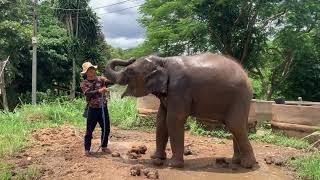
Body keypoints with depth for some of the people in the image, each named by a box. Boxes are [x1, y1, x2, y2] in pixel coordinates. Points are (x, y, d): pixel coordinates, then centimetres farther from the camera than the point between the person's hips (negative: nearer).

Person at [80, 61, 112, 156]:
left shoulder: (100, 79, 5)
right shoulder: (84, 83, -1)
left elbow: (110, 81, -13)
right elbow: (88, 93, -19)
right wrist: (99, 91, -35)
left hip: (103, 108, 3)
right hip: (92, 109, -3)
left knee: (106, 128, 10)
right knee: (89, 130, 3)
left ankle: (104, 147, 27)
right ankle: (87, 149, 15)